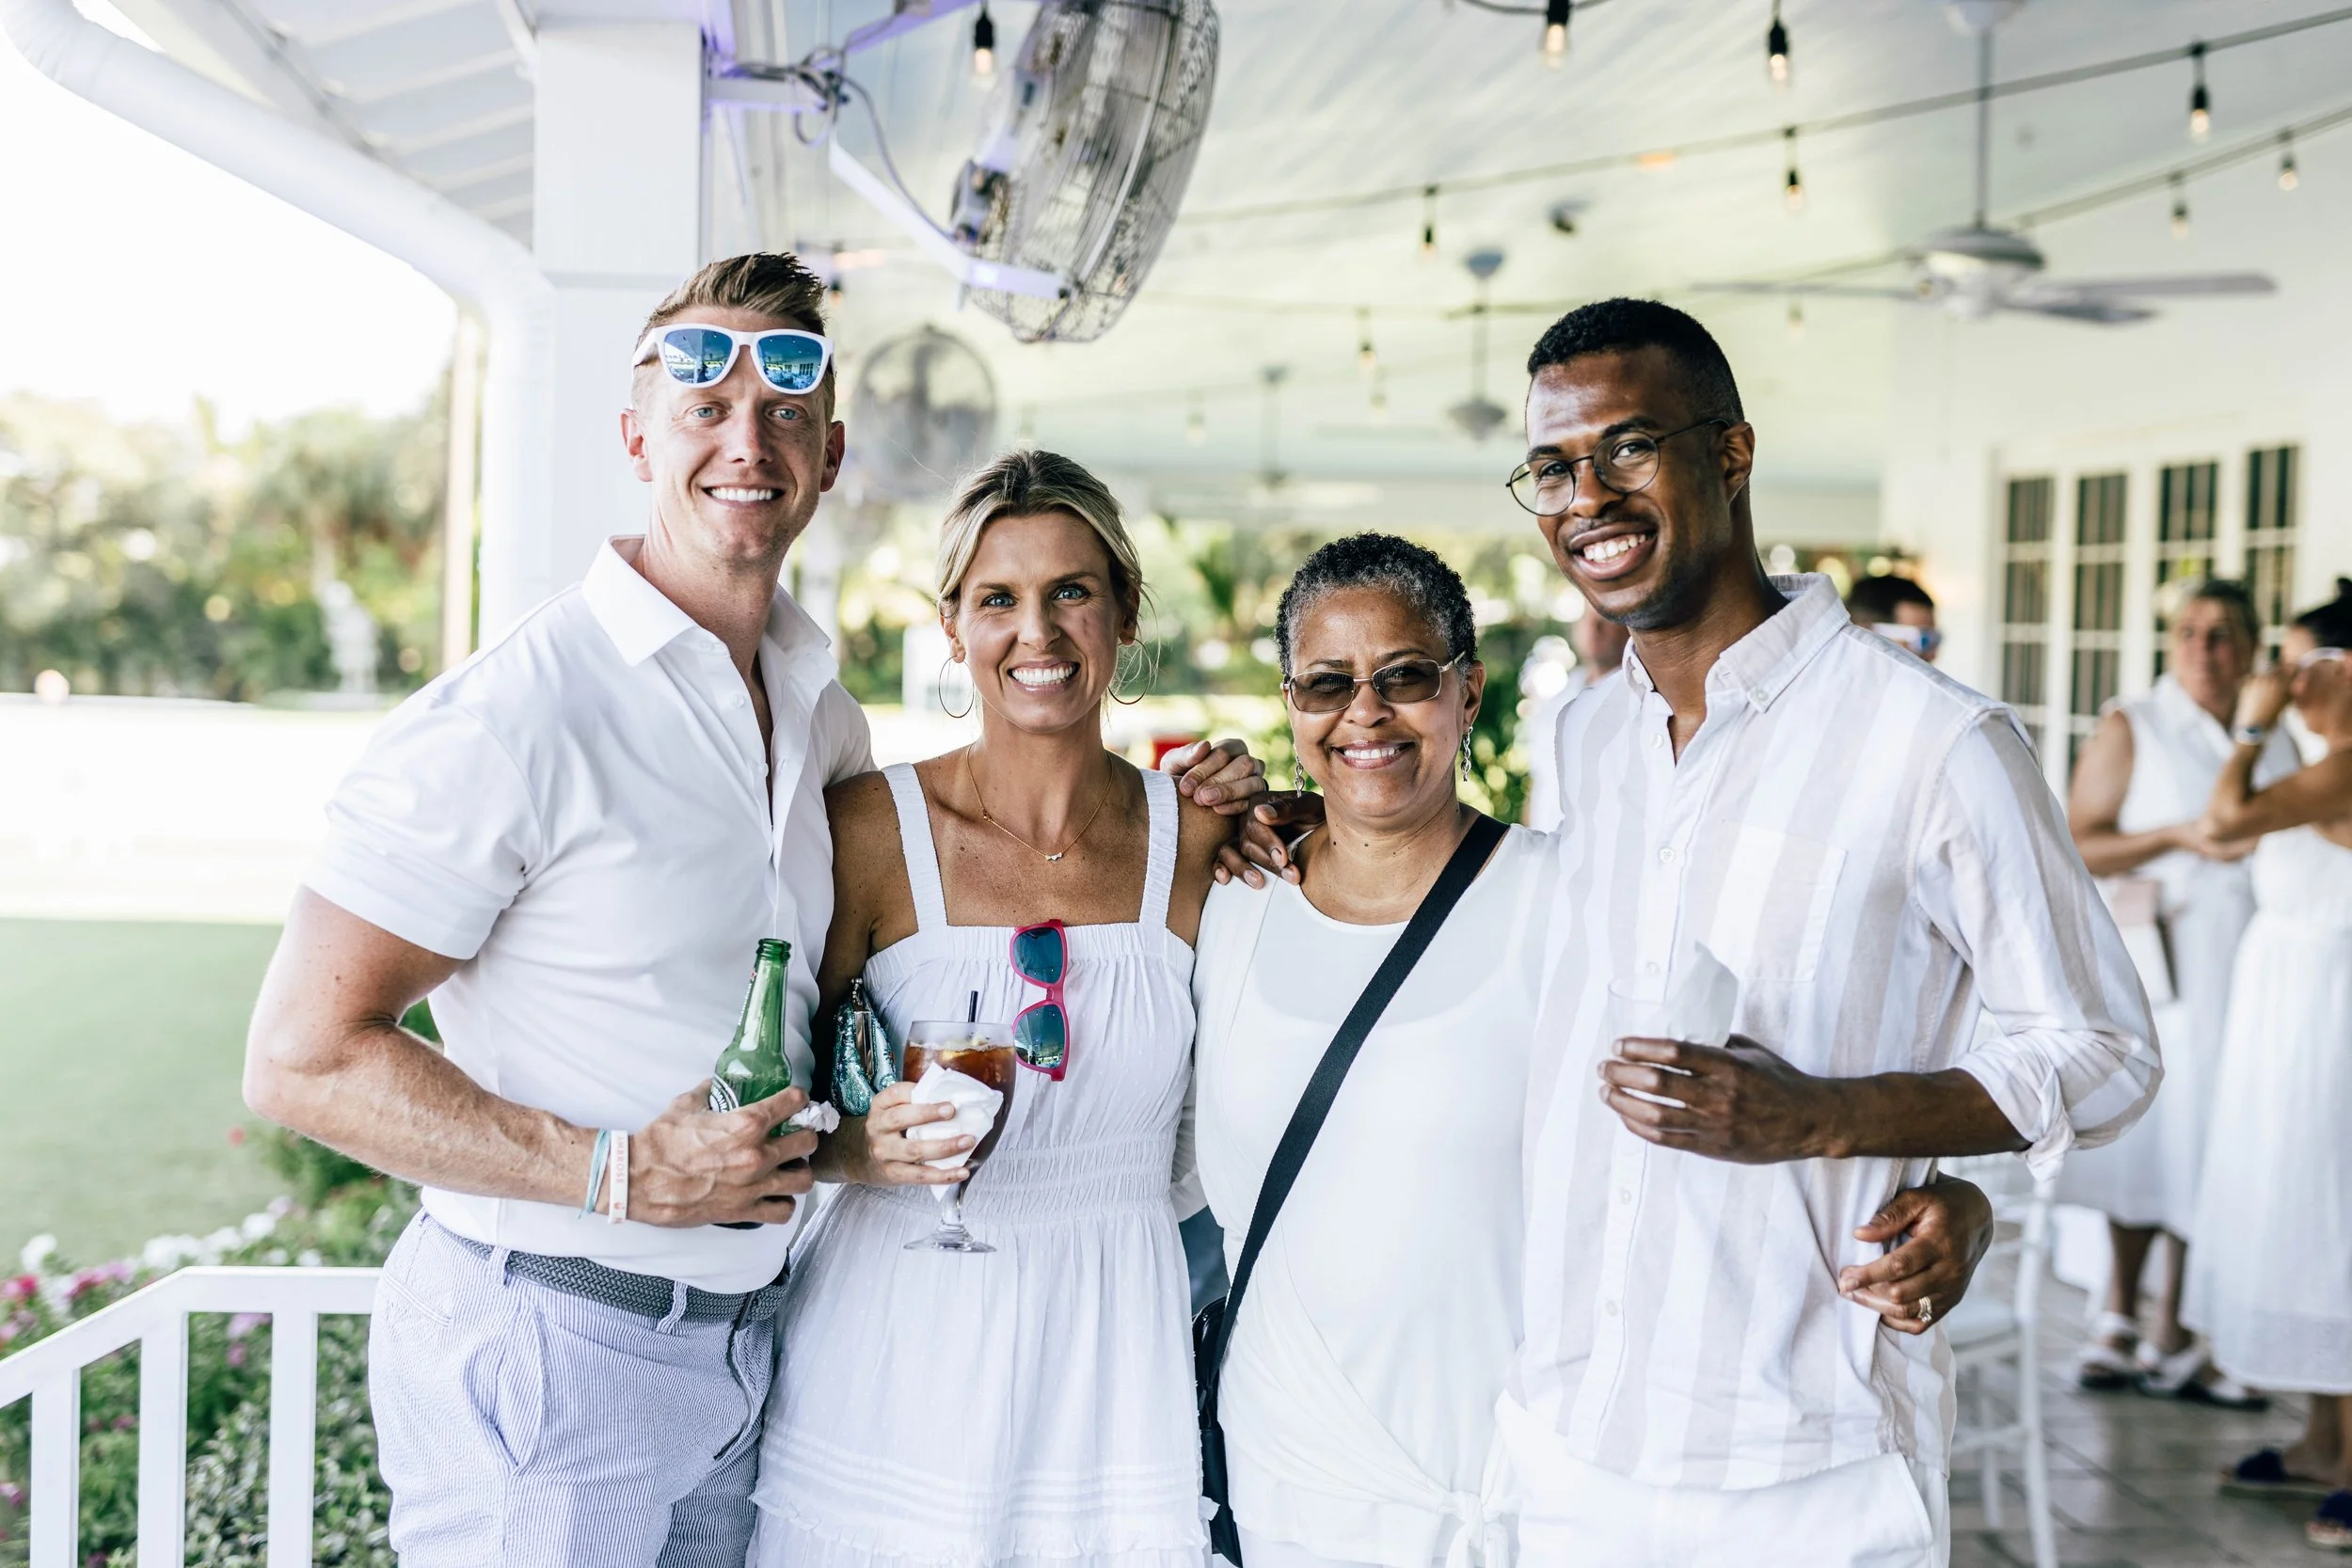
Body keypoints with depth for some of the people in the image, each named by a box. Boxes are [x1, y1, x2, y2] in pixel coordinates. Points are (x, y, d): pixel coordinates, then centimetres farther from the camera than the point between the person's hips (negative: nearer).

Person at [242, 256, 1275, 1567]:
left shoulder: (823, 709, 7)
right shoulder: (512, 716, -16)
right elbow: (304, 1058, -16)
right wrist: (618, 1173, -22)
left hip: (747, 1342, 7)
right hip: (544, 1344, -6)